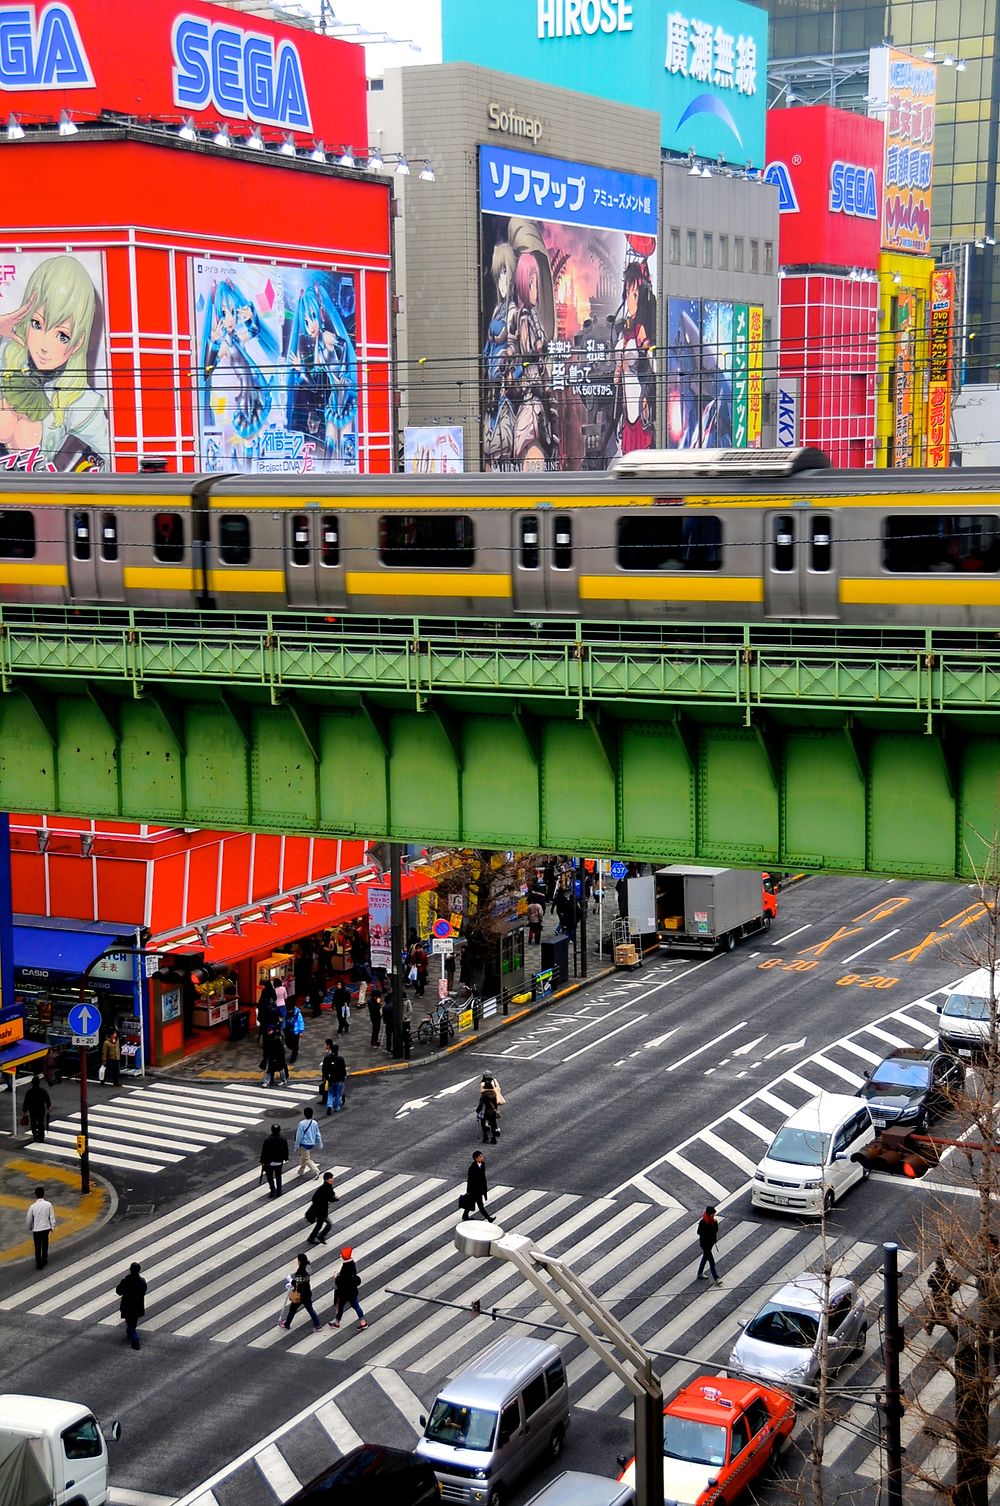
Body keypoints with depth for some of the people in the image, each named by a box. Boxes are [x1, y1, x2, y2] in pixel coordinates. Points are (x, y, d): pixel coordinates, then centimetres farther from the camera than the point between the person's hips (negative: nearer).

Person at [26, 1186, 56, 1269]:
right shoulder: (48, 1204, -11)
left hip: (36, 1230, -2)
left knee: (38, 1247, 10)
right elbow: (52, 1217, -7)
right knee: (45, 1245, 22)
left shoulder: (33, 1206, -14)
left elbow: (29, 1219, -3)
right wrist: (52, 1227, 6)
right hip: (46, 1228, 2)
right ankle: (44, 1260, 34)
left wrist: (30, 1227, 17)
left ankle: (39, 1264, 13)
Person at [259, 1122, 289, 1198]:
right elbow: (286, 1150, 0)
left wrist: (262, 1161, -2)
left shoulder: (268, 1140, -21)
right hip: (279, 1162, 3)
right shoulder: (283, 1139, -11)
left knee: (270, 1177, 13)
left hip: (269, 1162, -3)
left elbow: (264, 1151, -14)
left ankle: (273, 1191, 4)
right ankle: (278, 1192, 21)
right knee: (278, 1177, 17)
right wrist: (285, 1158, 16)